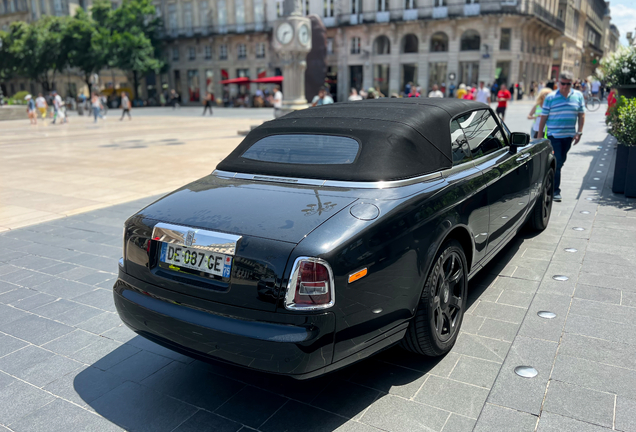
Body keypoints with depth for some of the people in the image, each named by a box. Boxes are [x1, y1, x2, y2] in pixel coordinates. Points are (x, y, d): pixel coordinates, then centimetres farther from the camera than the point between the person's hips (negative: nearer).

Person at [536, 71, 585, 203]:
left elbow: (581, 115, 10)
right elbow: (543, 117, -1)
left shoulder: (578, 96, 5)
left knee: (561, 161, 13)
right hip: (554, 135, -4)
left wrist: (579, 132, 2)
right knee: (557, 162, -7)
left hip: (569, 135, 4)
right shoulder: (550, 97, -4)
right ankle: (556, 191, -1)